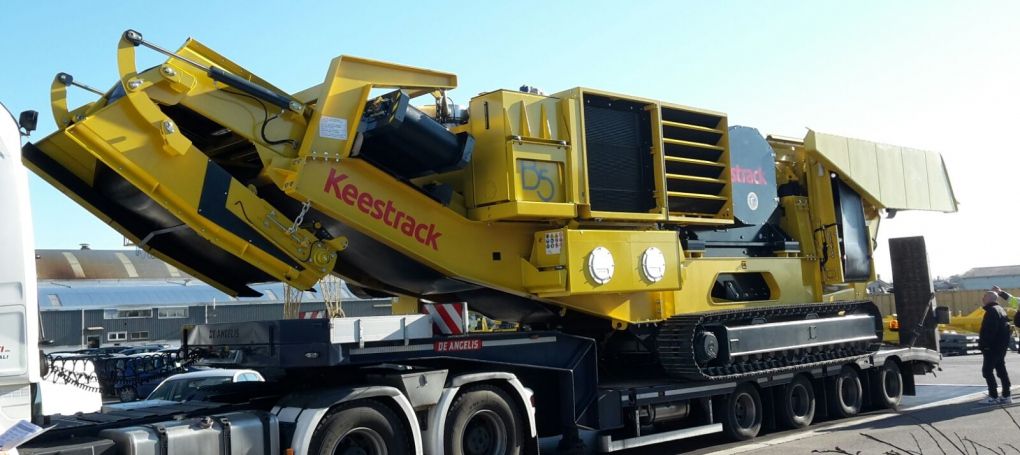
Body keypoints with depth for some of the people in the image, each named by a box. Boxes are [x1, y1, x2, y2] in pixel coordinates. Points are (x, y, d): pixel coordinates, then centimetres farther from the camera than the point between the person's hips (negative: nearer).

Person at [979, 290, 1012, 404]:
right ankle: (1006, 396, 14)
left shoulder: (992, 311, -16)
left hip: (993, 347, -10)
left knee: (987, 370, -6)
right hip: (1001, 346, 10)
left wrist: (984, 345, -21)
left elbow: (990, 330, -24)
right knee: (1001, 370, 12)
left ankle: (993, 396, -6)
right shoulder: (1000, 310, 17)